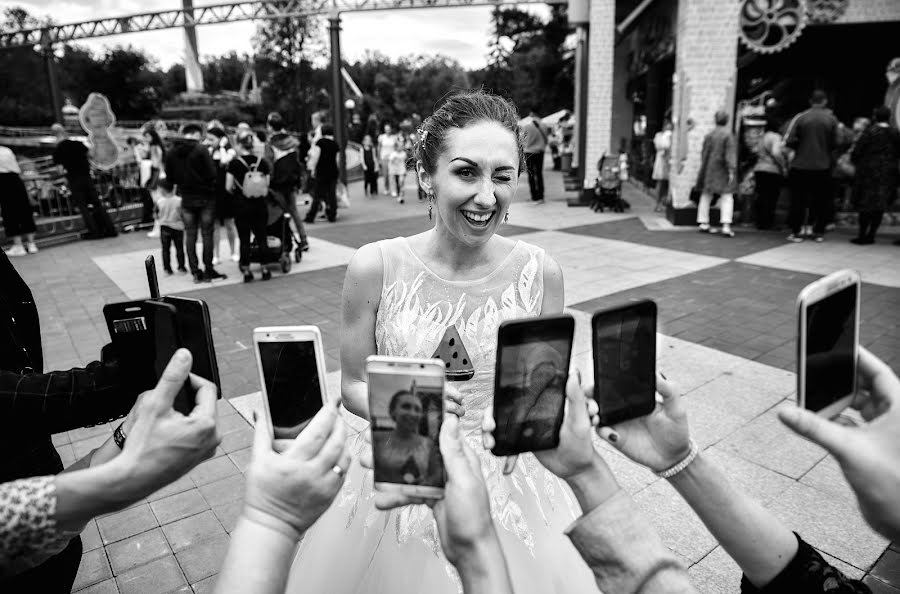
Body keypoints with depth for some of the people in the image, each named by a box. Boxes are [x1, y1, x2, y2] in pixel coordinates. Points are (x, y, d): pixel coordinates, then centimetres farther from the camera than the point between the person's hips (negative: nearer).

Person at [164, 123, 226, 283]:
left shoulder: (171, 153, 2)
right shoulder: (201, 150, -13)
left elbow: (169, 176, 6)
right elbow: (212, 174, -16)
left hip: (186, 198, 4)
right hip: (205, 196, -4)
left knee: (190, 235, 9)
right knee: (207, 234, 3)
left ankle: (195, 271, 10)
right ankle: (208, 271, 6)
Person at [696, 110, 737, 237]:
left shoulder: (709, 135, 4)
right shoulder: (728, 135, -11)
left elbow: (704, 154, 8)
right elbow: (730, 154, -14)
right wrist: (731, 170, -13)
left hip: (709, 170, 5)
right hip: (722, 171, -5)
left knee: (706, 195, 12)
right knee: (727, 196, -4)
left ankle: (703, 223, 15)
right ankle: (726, 225, -13)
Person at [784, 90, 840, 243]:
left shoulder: (800, 117, -5)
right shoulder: (831, 119, -1)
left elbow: (789, 140, -10)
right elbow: (837, 142, -3)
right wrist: (825, 148, 16)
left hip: (800, 166, -1)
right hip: (823, 166, 1)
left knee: (798, 200, 5)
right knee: (821, 200, 10)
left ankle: (796, 232, 5)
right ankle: (819, 233, 14)